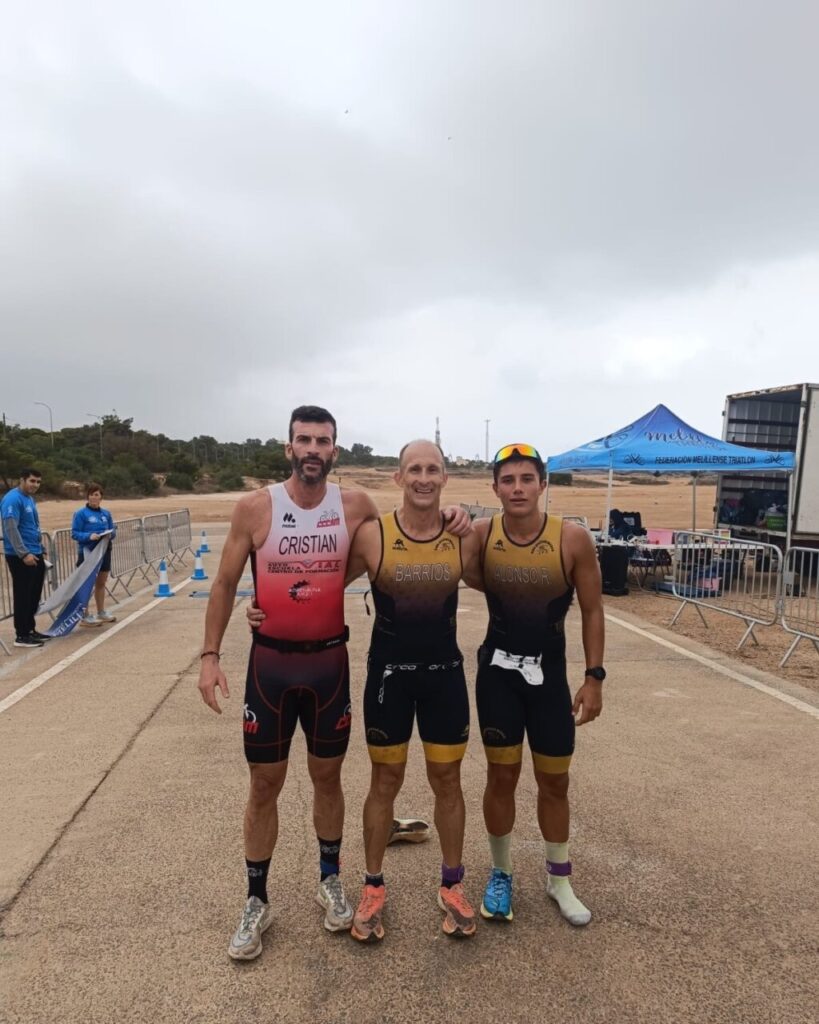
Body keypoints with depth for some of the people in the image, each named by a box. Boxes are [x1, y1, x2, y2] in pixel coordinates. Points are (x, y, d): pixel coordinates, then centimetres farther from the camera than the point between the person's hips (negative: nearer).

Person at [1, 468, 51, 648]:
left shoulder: (30, 499, 15)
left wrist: (40, 551, 22)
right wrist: (24, 553, -24)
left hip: (35, 555, 9)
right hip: (20, 557, -9)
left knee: (34, 594, 14)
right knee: (22, 596, -3)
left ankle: (30, 629, 24)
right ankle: (21, 635, 3)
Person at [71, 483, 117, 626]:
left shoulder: (106, 513, 8)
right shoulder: (80, 513, -8)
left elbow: (113, 530, 11)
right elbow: (74, 534, -10)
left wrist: (110, 534, -11)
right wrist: (89, 536, -25)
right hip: (87, 552, -6)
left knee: (101, 583, 14)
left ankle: (101, 612, 26)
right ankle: (85, 616, 5)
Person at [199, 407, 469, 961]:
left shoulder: (356, 505, -5)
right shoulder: (254, 507, -9)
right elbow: (225, 584, -1)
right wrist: (210, 655, -5)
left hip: (330, 661, 1)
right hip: (270, 662, -1)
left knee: (328, 776, 16)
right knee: (265, 784, 10)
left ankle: (330, 880, 39)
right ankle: (257, 901, 30)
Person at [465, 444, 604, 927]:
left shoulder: (573, 538, -14)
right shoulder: (479, 535, -11)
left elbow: (592, 610, -5)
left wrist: (594, 676, -6)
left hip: (550, 672, 0)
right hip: (498, 670, 0)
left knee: (555, 780, 13)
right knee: (502, 775, 10)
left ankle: (559, 878, 37)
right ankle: (501, 874, 33)